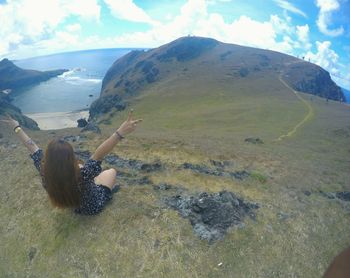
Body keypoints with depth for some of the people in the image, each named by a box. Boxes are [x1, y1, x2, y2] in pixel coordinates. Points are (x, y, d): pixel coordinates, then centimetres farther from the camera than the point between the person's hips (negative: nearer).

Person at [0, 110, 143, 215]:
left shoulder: (45, 174, -32)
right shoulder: (81, 176, -46)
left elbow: (33, 149, -21)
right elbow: (98, 155, -57)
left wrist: (16, 128, -7)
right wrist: (120, 133, -67)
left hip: (74, 205, 5)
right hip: (93, 206, -4)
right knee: (112, 171, 15)